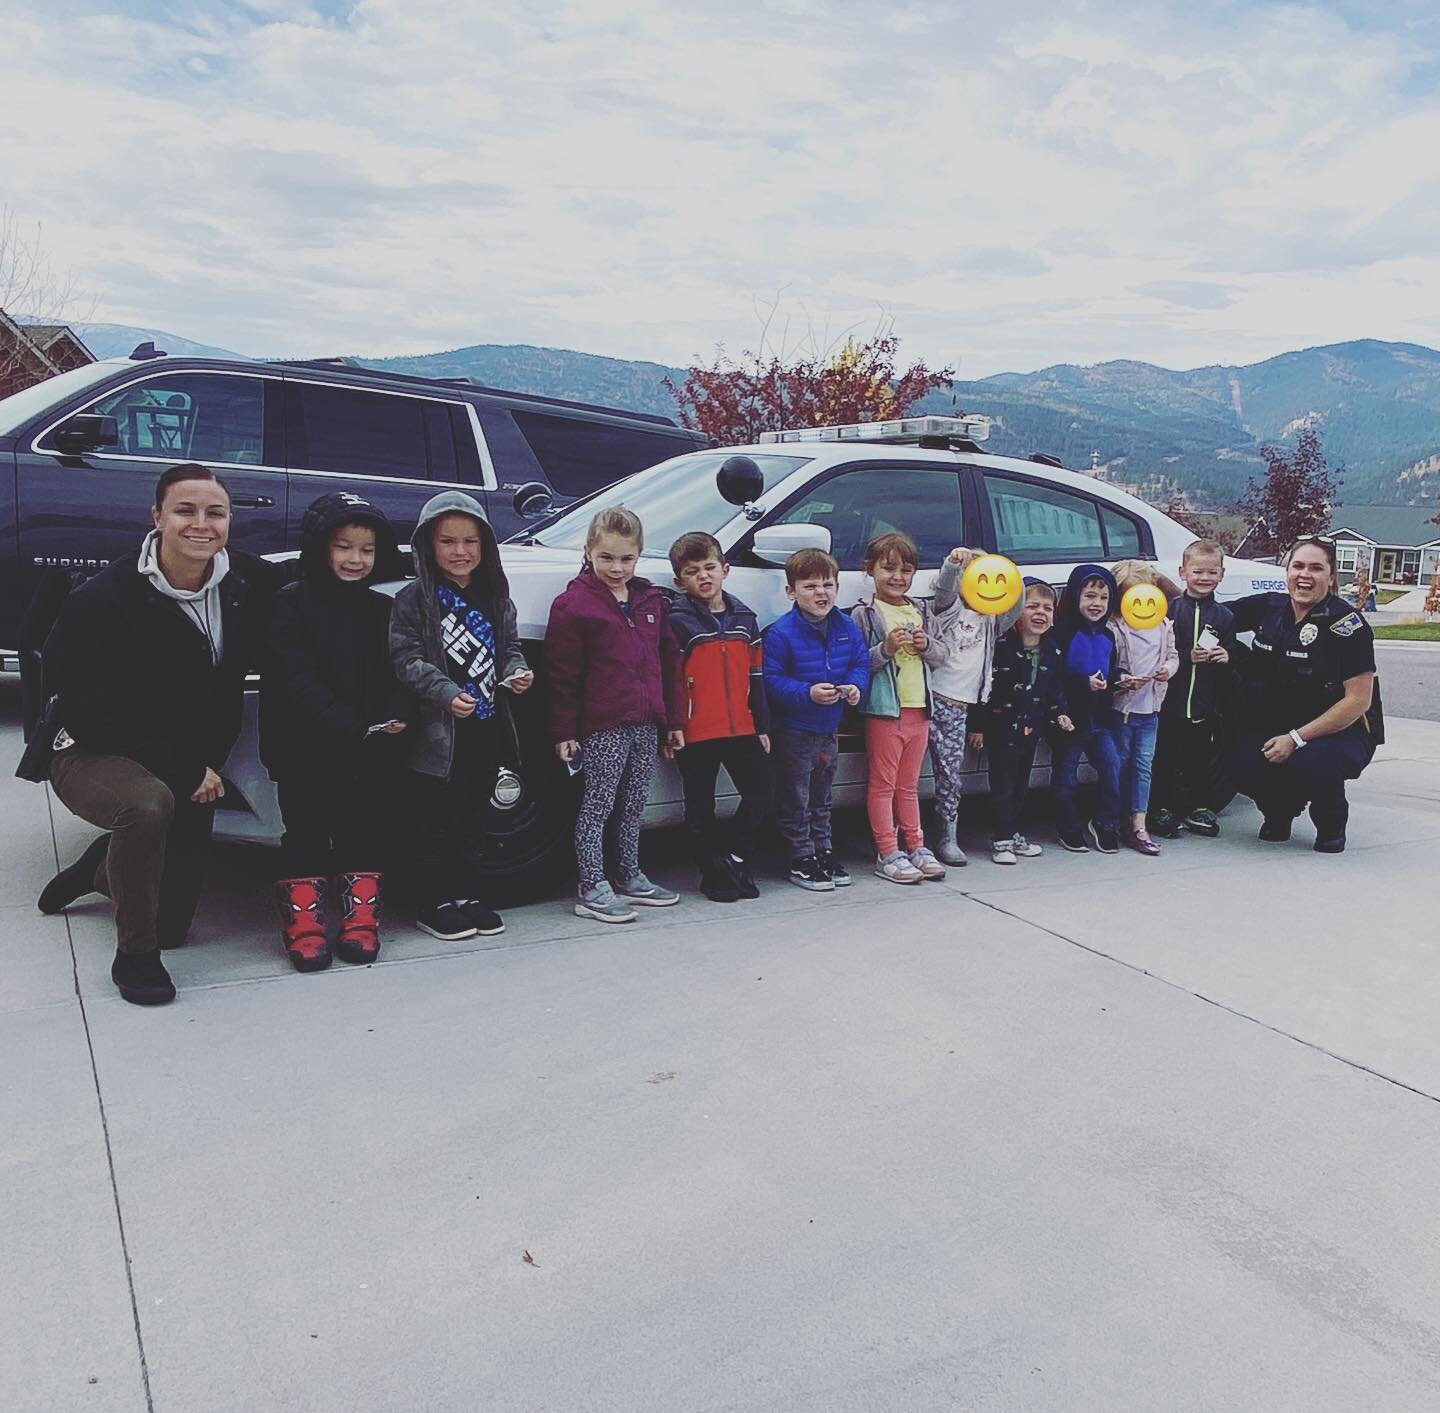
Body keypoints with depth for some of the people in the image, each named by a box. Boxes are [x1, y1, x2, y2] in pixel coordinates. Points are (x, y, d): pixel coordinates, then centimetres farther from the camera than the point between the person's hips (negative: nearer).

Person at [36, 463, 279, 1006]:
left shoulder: (246, 581, -8)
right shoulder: (105, 599, -18)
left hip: (194, 772, 5)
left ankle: (102, 869, 44)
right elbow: (88, 711, -18)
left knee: (173, 923, 10)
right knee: (148, 803, -41)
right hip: (94, 757, -5)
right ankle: (134, 956, -17)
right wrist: (184, 770, -24)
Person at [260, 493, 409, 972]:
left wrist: (396, 717, -12)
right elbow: (293, 677, -13)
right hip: (304, 751, -3)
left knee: (363, 837, 9)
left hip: (367, 752, 4)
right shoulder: (292, 602, -4)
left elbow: (394, 673, 10)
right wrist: (349, 726, -21)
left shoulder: (382, 609, 10)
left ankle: (360, 920, 20)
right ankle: (304, 924, 14)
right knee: (306, 838, 3)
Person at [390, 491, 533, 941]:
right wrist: (445, 693, -23)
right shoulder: (414, 599, -5)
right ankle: (434, 906, 15)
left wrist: (517, 671, -4)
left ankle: (464, 896, 27)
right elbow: (405, 658, -11)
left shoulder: (495, 598, 11)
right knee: (437, 822, 2)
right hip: (437, 733, -5)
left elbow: (508, 647, 18)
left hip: (488, 729, 5)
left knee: (470, 819, 15)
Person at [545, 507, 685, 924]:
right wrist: (564, 732, -10)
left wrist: (674, 720, 14)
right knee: (597, 807, 0)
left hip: (646, 725, 6)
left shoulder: (651, 601, 13)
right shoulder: (573, 605, -6)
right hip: (602, 728, -6)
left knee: (633, 808, 16)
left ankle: (629, 878, 28)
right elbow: (562, 675, -8)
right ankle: (592, 889, 7)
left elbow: (668, 663, 16)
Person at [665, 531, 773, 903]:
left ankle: (734, 856, 21)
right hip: (696, 732, -5)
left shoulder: (744, 618, 11)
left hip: (741, 729, 5)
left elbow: (756, 677, 14)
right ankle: (713, 873, 19)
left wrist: (762, 726, 13)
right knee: (701, 808, 5)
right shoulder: (678, 621, -5)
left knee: (761, 790, 6)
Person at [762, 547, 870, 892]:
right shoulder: (781, 632, -18)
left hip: (830, 728, 6)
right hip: (793, 730, -6)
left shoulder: (846, 627, 0)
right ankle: (802, 860, 14)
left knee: (821, 797, 20)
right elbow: (772, 680, -18)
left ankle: (824, 851, 32)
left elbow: (861, 663, 9)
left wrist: (855, 686, -12)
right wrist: (808, 693, -29)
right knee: (796, 799, 4)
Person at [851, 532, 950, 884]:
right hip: (883, 710, -6)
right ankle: (888, 854, 5)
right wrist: (886, 649, -23)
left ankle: (914, 846, 23)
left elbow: (943, 653, 15)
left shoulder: (921, 611, 13)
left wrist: (927, 645, -5)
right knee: (883, 784, 1)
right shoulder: (864, 613, -5)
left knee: (909, 785, 16)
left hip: (918, 709, 6)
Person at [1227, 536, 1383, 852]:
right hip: (1277, 728, 4)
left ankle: (1331, 827, 1)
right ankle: (1280, 814, 9)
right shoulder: (1268, 607, 0)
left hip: (1342, 731, -4)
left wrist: (1296, 739, -21)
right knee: (1244, 762, -26)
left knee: (1308, 764, -36)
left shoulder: (1346, 622, -14)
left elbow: (1359, 700, -16)